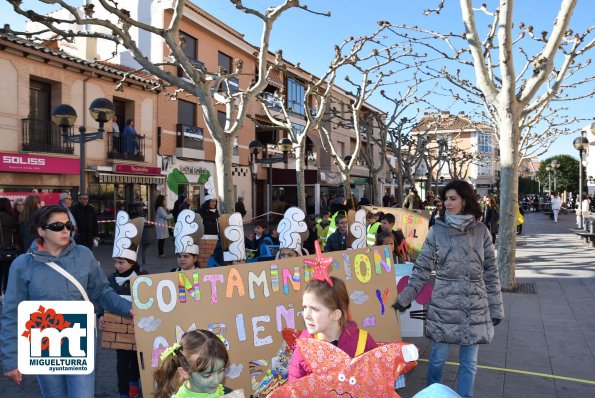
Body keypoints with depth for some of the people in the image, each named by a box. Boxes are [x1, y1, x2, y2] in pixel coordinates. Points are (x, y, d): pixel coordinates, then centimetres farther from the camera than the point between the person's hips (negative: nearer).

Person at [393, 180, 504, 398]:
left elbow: (491, 272, 5)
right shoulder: (437, 231, -3)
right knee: (438, 357, 9)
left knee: (469, 362, 11)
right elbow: (422, 268, 1)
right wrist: (405, 297, -3)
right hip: (444, 305, -1)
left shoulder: (481, 231, 1)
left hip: (475, 307, 1)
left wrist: (496, 307, 5)